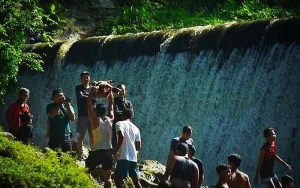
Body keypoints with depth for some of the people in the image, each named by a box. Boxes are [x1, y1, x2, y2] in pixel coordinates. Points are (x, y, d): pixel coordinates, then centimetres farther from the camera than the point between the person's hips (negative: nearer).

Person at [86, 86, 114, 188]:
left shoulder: (95, 120, -6)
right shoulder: (110, 120, 5)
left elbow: (89, 104, -2)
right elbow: (111, 104, 18)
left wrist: (92, 92, 7)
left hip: (96, 152, -4)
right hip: (108, 152, 4)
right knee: (107, 178, 7)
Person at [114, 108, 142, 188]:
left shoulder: (120, 124, -1)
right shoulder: (136, 128, 15)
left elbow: (121, 136, -20)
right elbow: (139, 147, 14)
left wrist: (116, 150, -12)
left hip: (124, 157, -6)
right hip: (133, 157, 6)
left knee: (118, 180, -3)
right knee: (136, 180, 11)